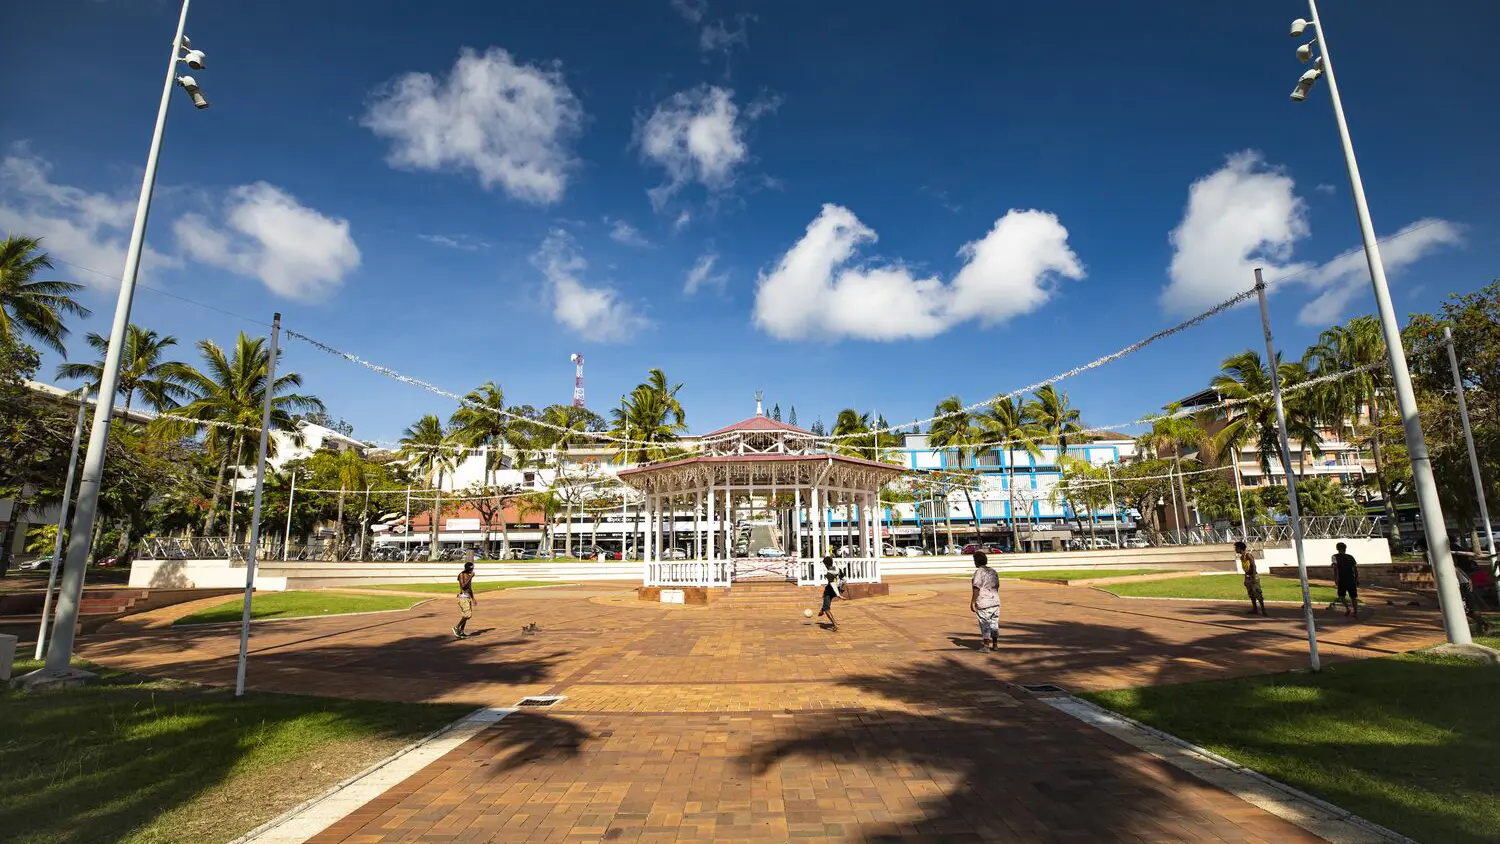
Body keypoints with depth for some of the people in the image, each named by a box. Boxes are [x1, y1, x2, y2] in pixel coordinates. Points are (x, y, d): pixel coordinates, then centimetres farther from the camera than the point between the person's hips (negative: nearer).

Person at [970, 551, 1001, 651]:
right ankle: (995, 644, 20)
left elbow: (976, 589, -19)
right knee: (994, 623, 13)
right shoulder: (993, 571, 10)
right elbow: (997, 586, 17)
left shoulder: (979, 572, -14)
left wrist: (972, 602, -14)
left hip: (983, 603, -7)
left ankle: (986, 644, 3)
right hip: (995, 602, 7)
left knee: (985, 624, 1)